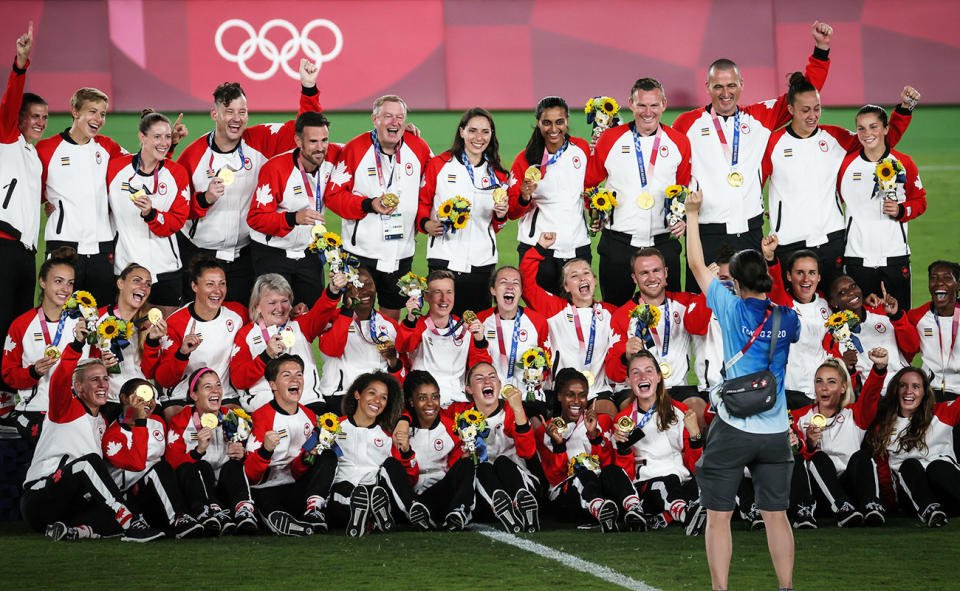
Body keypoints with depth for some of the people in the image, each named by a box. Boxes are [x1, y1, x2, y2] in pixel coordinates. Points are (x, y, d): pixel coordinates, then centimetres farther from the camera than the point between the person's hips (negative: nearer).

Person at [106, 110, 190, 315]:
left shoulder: (177, 173, 1)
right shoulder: (115, 168, -2)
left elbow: (178, 221, -3)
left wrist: (151, 214, -21)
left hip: (165, 267, 1)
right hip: (123, 266, -1)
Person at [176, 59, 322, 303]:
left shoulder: (261, 141, -5)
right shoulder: (193, 154, -9)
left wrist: (309, 88, -18)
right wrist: (204, 199, -23)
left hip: (243, 254, 1)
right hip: (198, 253, -1)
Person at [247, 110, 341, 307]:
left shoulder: (332, 158, -9)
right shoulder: (275, 168, -22)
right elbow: (255, 218, -22)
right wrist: (293, 218, -36)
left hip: (309, 253, 5)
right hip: (272, 254, -4)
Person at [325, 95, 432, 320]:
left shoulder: (419, 149, 1)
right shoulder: (354, 149, -7)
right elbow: (333, 195, -7)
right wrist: (369, 205, -18)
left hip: (401, 254, 3)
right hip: (361, 251, -3)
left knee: (392, 315, 12)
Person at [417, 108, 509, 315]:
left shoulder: (497, 174, 14)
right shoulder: (438, 165, 3)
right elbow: (423, 201, 7)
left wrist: (501, 215, -1)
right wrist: (426, 224, -12)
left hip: (482, 262, 3)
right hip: (444, 258, -3)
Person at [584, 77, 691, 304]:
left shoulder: (679, 142, 5)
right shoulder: (610, 139, 2)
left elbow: (687, 189, 12)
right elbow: (589, 181, 9)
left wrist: (684, 218, -4)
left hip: (663, 242, 1)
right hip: (618, 243, -1)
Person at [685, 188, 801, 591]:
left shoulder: (733, 309, -8)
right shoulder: (788, 319, 2)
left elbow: (697, 265, 1)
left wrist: (692, 214, 12)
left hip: (733, 429, -4)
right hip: (776, 431, 4)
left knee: (718, 516, 2)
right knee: (776, 515, 10)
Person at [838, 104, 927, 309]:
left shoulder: (904, 163, 2)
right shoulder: (846, 163, 2)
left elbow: (920, 200, 12)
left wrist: (901, 211, -9)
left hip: (895, 255, 0)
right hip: (857, 256, 0)